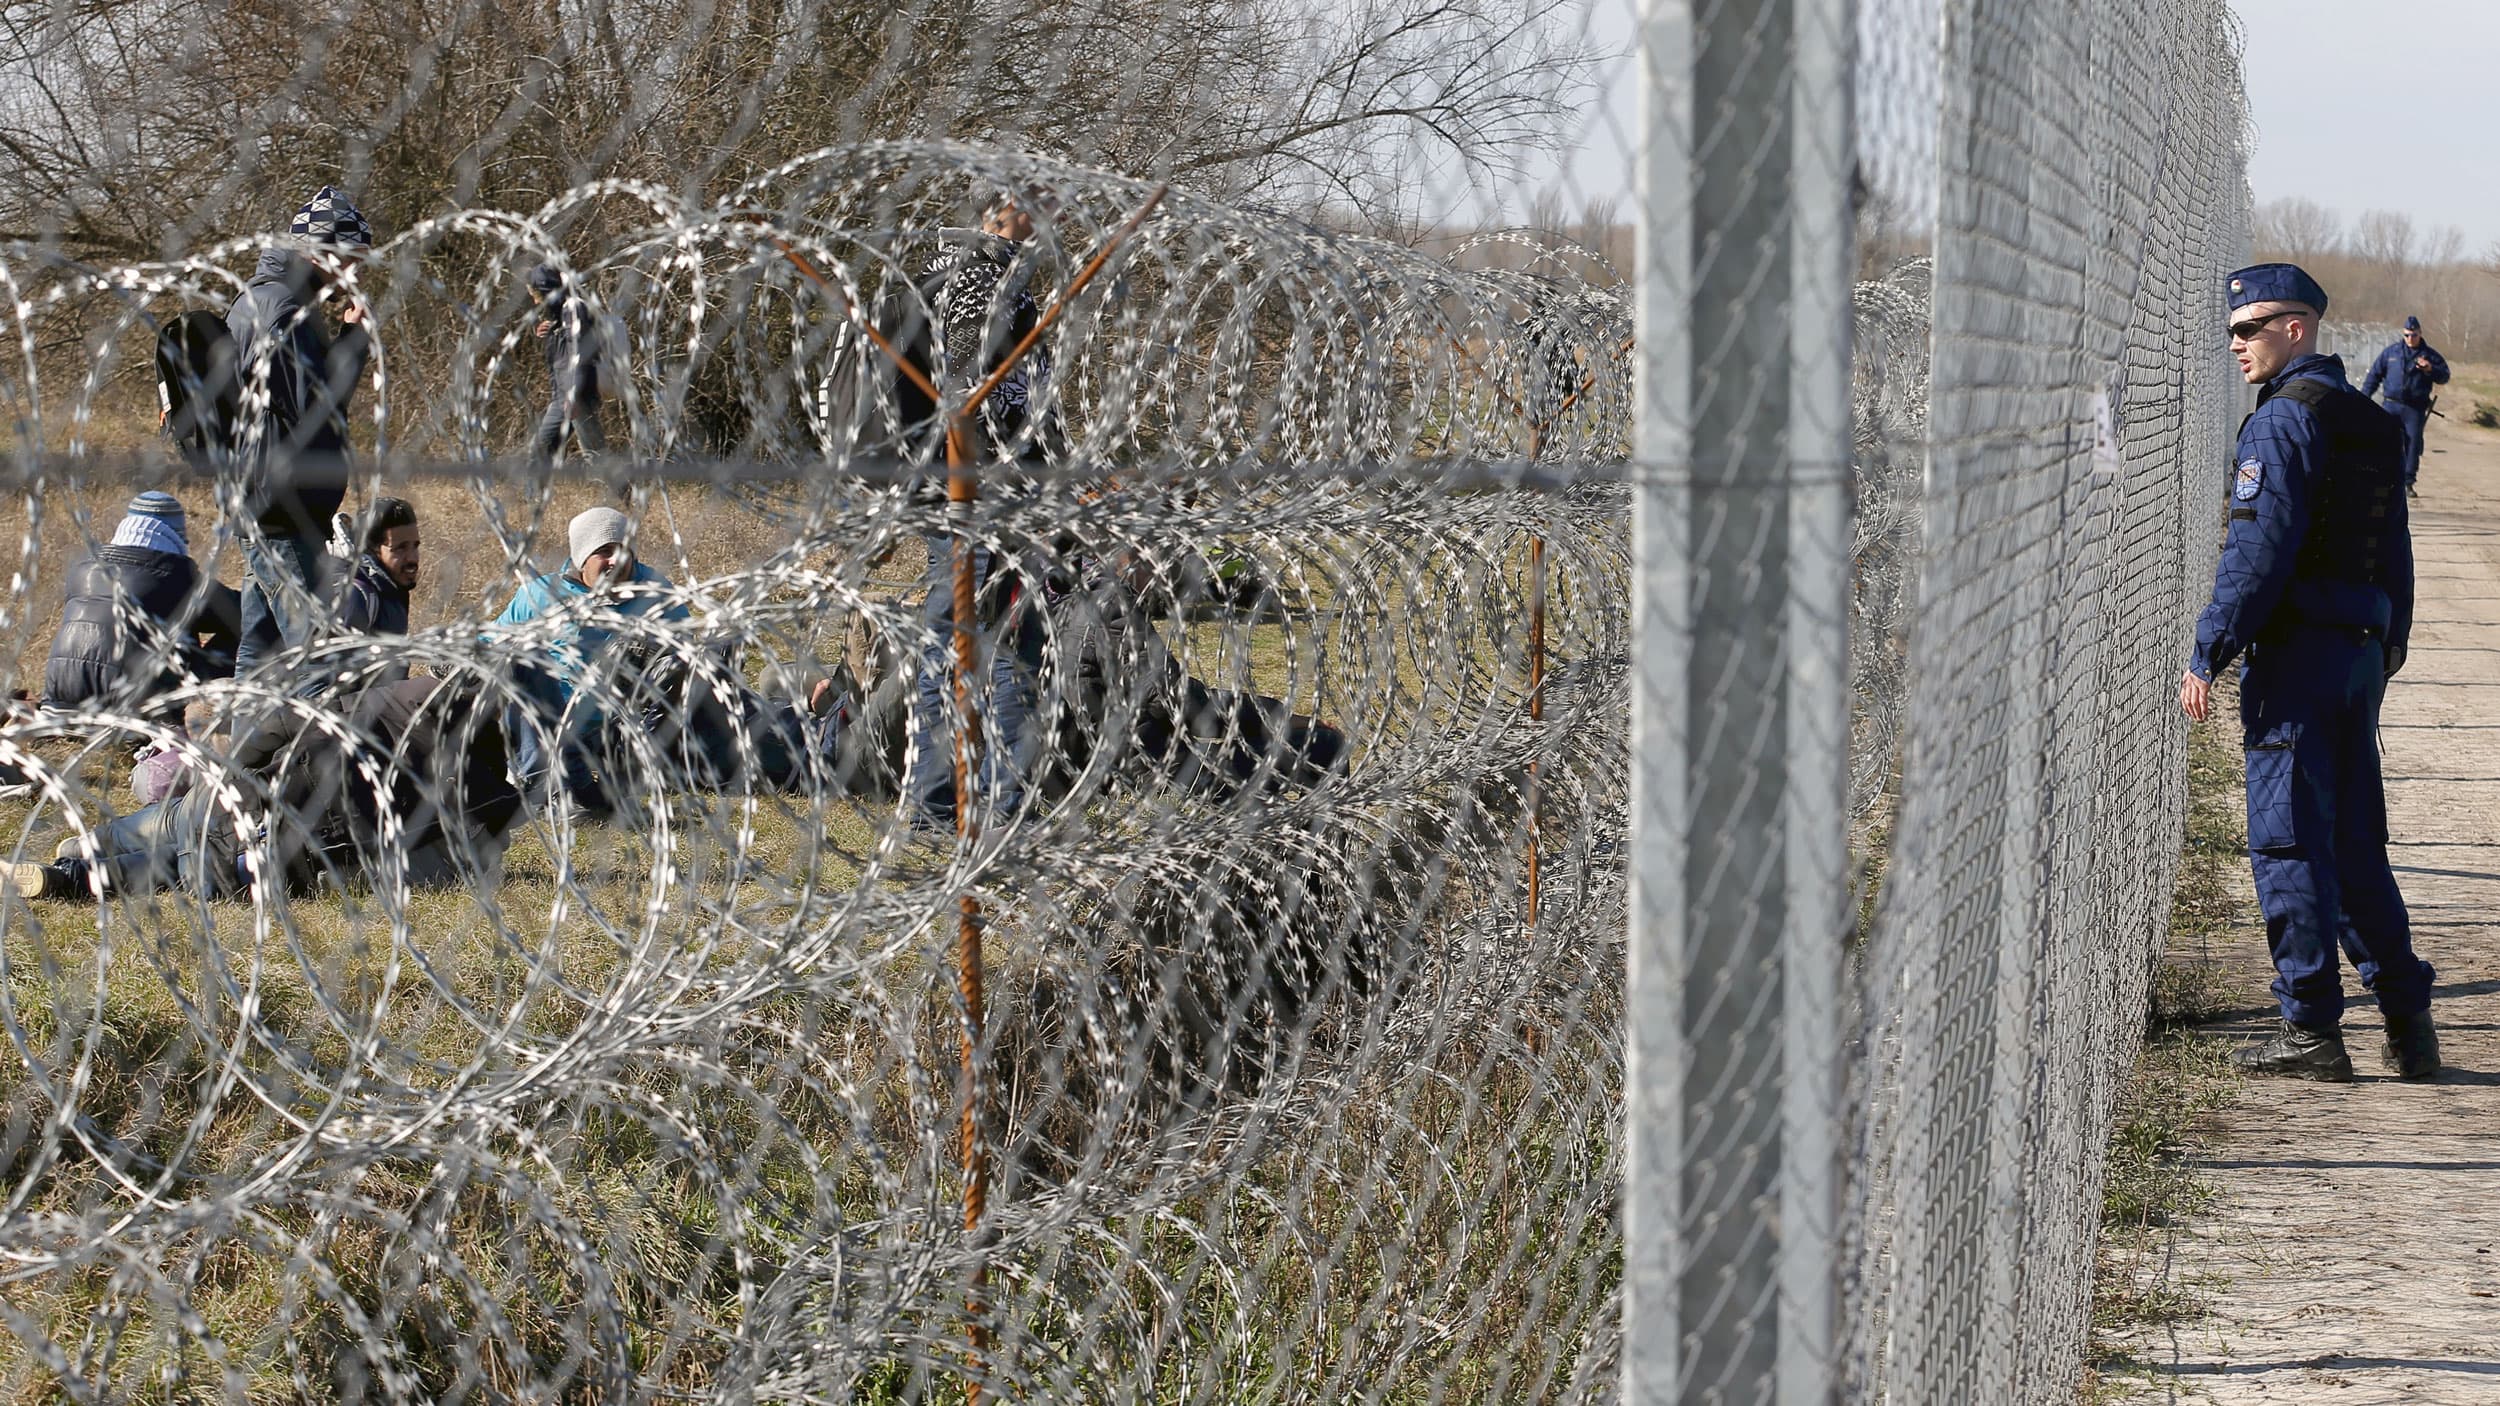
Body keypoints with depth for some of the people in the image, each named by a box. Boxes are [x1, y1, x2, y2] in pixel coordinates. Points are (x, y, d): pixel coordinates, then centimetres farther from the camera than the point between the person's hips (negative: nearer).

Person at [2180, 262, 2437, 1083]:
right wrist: (2388, 652, 22)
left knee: (2289, 843, -4)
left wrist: (2209, 653, -17)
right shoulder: (2373, 423, 16)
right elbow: (2394, 553, 19)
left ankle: (2312, 1030, -3)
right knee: (2355, 840, 13)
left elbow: (2259, 548, -18)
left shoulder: (2284, 419, -11)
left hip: (2296, 652, -8)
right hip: (2363, 648, 8)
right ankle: (2408, 1022, 13)